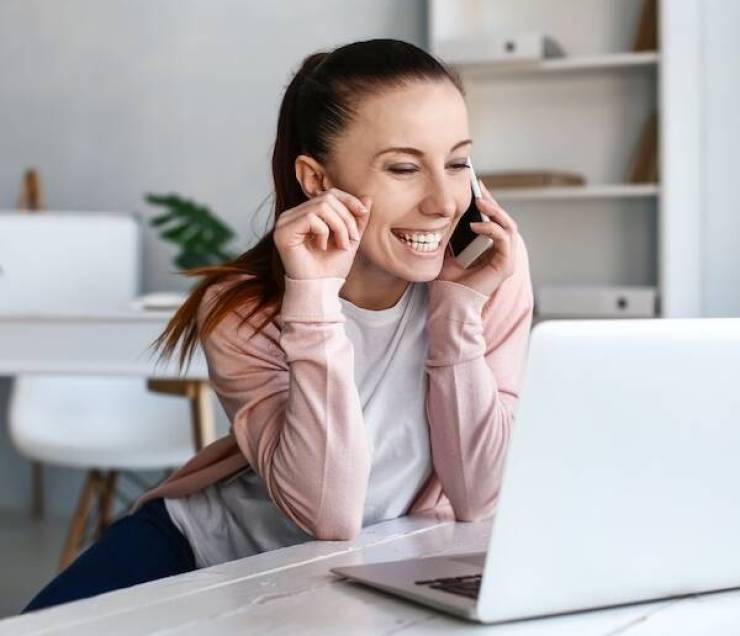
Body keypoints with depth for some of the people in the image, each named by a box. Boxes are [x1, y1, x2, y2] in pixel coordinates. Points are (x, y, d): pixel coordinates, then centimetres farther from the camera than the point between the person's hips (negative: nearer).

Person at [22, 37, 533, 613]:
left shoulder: (493, 267, -17)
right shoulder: (243, 308, -21)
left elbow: (475, 504, -17)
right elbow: (330, 517, -29)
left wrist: (462, 305, -25)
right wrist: (316, 299, -35)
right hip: (221, 550, -1)